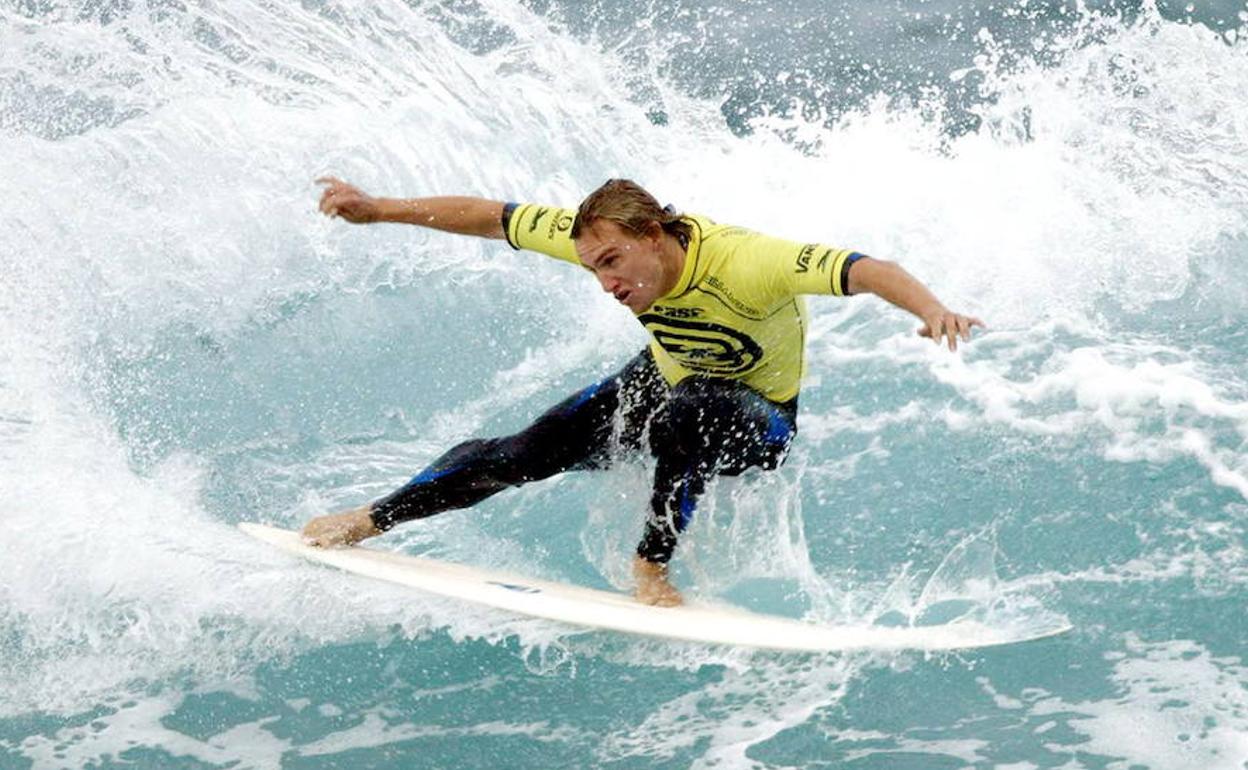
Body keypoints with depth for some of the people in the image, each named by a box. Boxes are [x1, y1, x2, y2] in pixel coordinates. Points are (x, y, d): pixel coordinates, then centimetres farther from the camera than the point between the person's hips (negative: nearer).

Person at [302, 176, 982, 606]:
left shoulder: (741, 262, -39)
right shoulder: (606, 236, -21)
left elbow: (862, 269, -47)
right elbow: (492, 217, -11)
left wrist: (931, 310, -66)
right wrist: (378, 211, -10)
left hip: (759, 421, -5)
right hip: (664, 378, 5)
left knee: (686, 415, -40)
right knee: (531, 451, -7)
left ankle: (651, 565, -22)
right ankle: (370, 520, 8)